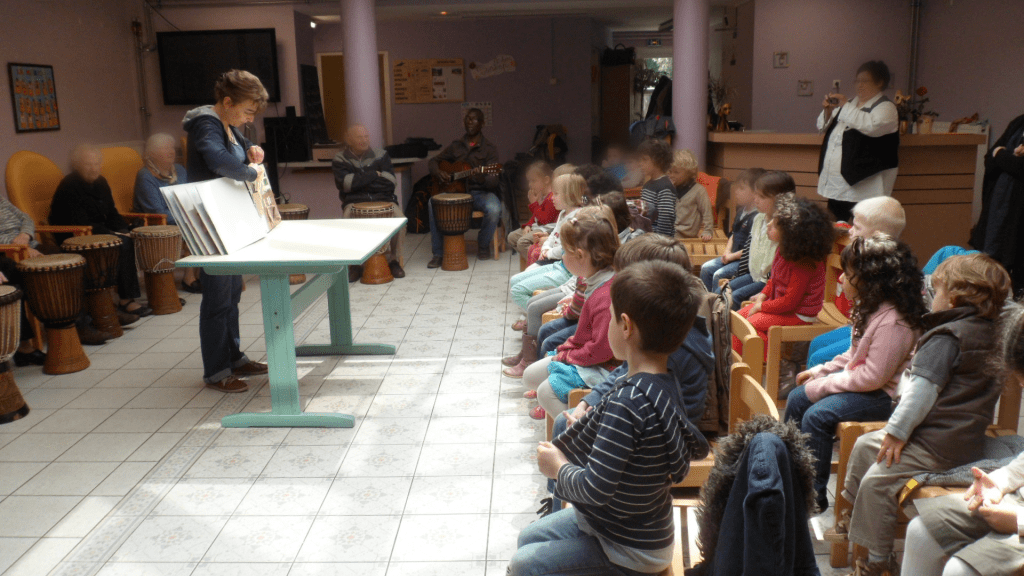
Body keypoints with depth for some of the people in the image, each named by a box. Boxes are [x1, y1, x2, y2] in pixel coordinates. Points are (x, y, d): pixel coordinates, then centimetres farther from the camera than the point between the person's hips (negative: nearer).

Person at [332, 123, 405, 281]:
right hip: (354, 201, -1)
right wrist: (375, 175, -9)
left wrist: (361, 181, -9)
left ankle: (394, 260, -12)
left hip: (383, 199, 1)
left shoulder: (381, 154, 9)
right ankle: (354, 264, -17)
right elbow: (345, 183, -13)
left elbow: (391, 181, -2)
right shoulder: (340, 160, 4)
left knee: (399, 217, -29)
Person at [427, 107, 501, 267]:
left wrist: (483, 179, -35)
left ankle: (483, 246, -4)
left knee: (494, 209, -35)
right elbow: (434, 161, 19)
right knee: (433, 204, -25)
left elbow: (493, 181, -10)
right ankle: (438, 253, -16)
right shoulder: (456, 146, 11)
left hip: (481, 192, -3)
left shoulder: (489, 149, -1)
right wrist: (438, 173, -4)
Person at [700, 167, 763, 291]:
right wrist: (727, 251, 4)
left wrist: (732, 256, -16)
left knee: (719, 274, -21)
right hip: (732, 256, 10)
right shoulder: (741, 211, 10)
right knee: (706, 268, 4)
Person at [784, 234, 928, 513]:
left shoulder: (893, 322, -27)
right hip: (861, 379, 11)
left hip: (884, 395, -11)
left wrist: (822, 385, -19)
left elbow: (873, 377, -27)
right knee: (797, 398, 7)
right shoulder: (870, 306, 5)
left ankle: (813, 496, -7)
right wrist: (819, 372, 7)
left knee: (816, 415, -23)